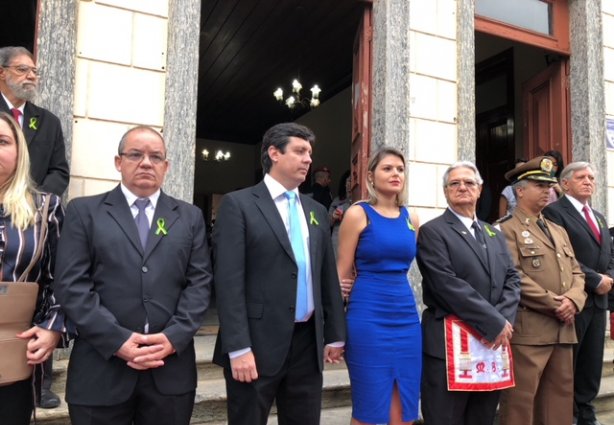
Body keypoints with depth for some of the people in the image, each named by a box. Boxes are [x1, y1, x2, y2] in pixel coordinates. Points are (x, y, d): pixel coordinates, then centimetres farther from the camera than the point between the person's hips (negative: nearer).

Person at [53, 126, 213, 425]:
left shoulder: (190, 217, 10)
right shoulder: (84, 211, 5)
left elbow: (200, 281, 3)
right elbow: (71, 284, -4)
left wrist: (174, 337, -10)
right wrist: (117, 340, -13)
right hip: (101, 368, -1)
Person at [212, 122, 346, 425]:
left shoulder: (316, 211, 13)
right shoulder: (238, 204, -5)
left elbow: (328, 277, 13)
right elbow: (229, 281, -12)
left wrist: (335, 334, 11)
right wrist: (238, 347, -17)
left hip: (308, 342, 6)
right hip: (258, 344, -5)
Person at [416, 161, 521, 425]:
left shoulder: (494, 234, 18)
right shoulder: (432, 231, -6)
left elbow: (512, 279, 10)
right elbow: (447, 284, -16)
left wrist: (503, 319, -8)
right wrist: (494, 323, -15)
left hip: (493, 342, 6)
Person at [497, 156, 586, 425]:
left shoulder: (559, 231, 21)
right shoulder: (506, 229, -6)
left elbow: (576, 272, 15)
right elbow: (515, 278, -16)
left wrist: (573, 300, -6)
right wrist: (555, 305, -13)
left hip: (563, 330, 8)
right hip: (527, 330, -8)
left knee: (560, 398, 15)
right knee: (521, 401, -1)